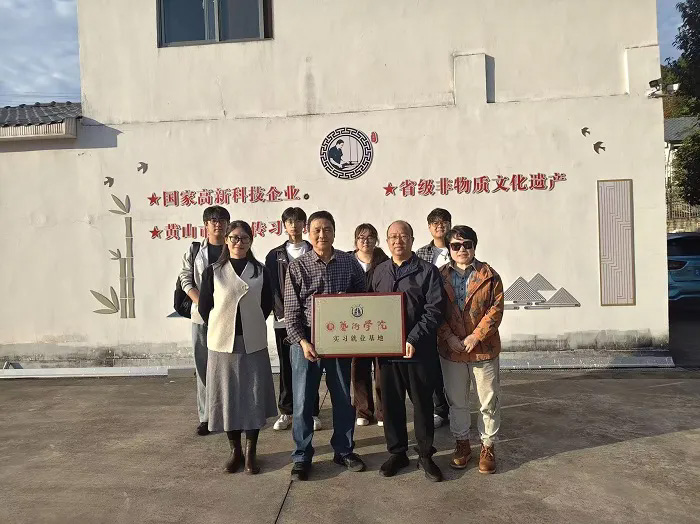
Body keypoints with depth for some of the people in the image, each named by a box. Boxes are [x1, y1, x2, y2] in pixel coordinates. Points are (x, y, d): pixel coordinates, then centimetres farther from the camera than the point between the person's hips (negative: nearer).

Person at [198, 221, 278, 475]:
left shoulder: (260, 271, 3)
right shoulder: (213, 272, 0)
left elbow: (267, 304, 9)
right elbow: (204, 307, 4)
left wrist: (252, 325, 7)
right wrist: (221, 327, 6)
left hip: (253, 343, 0)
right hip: (222, 343, 0)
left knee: (254, 395, 4)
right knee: (227, 395, 7)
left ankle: (251, 452, 19)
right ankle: (235, 451, 24)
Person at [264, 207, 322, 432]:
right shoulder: (275, 255, 8)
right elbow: (272, 288, 2)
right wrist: (284, 313, -9)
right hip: (283, 319, 1)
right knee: (286, 367, 6)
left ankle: (311, 412, 13)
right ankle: (286, 411, 18)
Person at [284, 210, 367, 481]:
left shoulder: (350, 262, 0)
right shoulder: (297, 266, -5)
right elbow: (291, 311, -6)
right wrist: (302, 341, -16)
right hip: (306, 341, -2)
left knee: (343, 398, 13)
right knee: (303, 401, 6)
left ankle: (343, 450, 32)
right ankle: (302, 456, 24)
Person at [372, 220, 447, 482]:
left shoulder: (427, 271, -3)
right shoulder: (379, 272, 11)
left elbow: (434, 311, -9)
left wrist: (413, 339, -17)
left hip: (419, 350, -3)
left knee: (423, 403, 8)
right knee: (391, 403, 11)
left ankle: (425, 455, 26)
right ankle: (397, 452, 29)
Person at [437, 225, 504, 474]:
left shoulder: (489, 276, -1)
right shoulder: (440, 277, 3)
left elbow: (496, 310, -7)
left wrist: (475, 337, -15)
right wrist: (449, 337, -12)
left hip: (484, 349, -1)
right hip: (451, 350, 2)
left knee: (489, 402, 8)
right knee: (456, 401, 13)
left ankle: (487, 446, 26)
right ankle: (462, 443, 31)